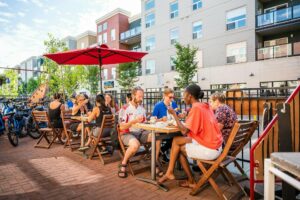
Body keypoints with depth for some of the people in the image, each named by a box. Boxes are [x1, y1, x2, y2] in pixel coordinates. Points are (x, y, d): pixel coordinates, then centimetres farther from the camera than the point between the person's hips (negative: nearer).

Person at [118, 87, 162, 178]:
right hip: (127, 134, -6)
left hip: (140, 133, 6)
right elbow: (122, 127, -14)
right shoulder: (125, 109, -10)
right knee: (135, 145, -38)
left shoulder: (142, 108, 10)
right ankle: (123, 164, -10)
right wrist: (134, 121, -23)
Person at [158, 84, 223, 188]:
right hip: (214, 145, 8)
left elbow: (184, 131, -20)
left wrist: (174, 114, -11)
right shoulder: (205, 106, 9)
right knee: (176, 140, 7)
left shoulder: (196, 108, -18)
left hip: (210, 149, -8)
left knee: (179, 148, 5)